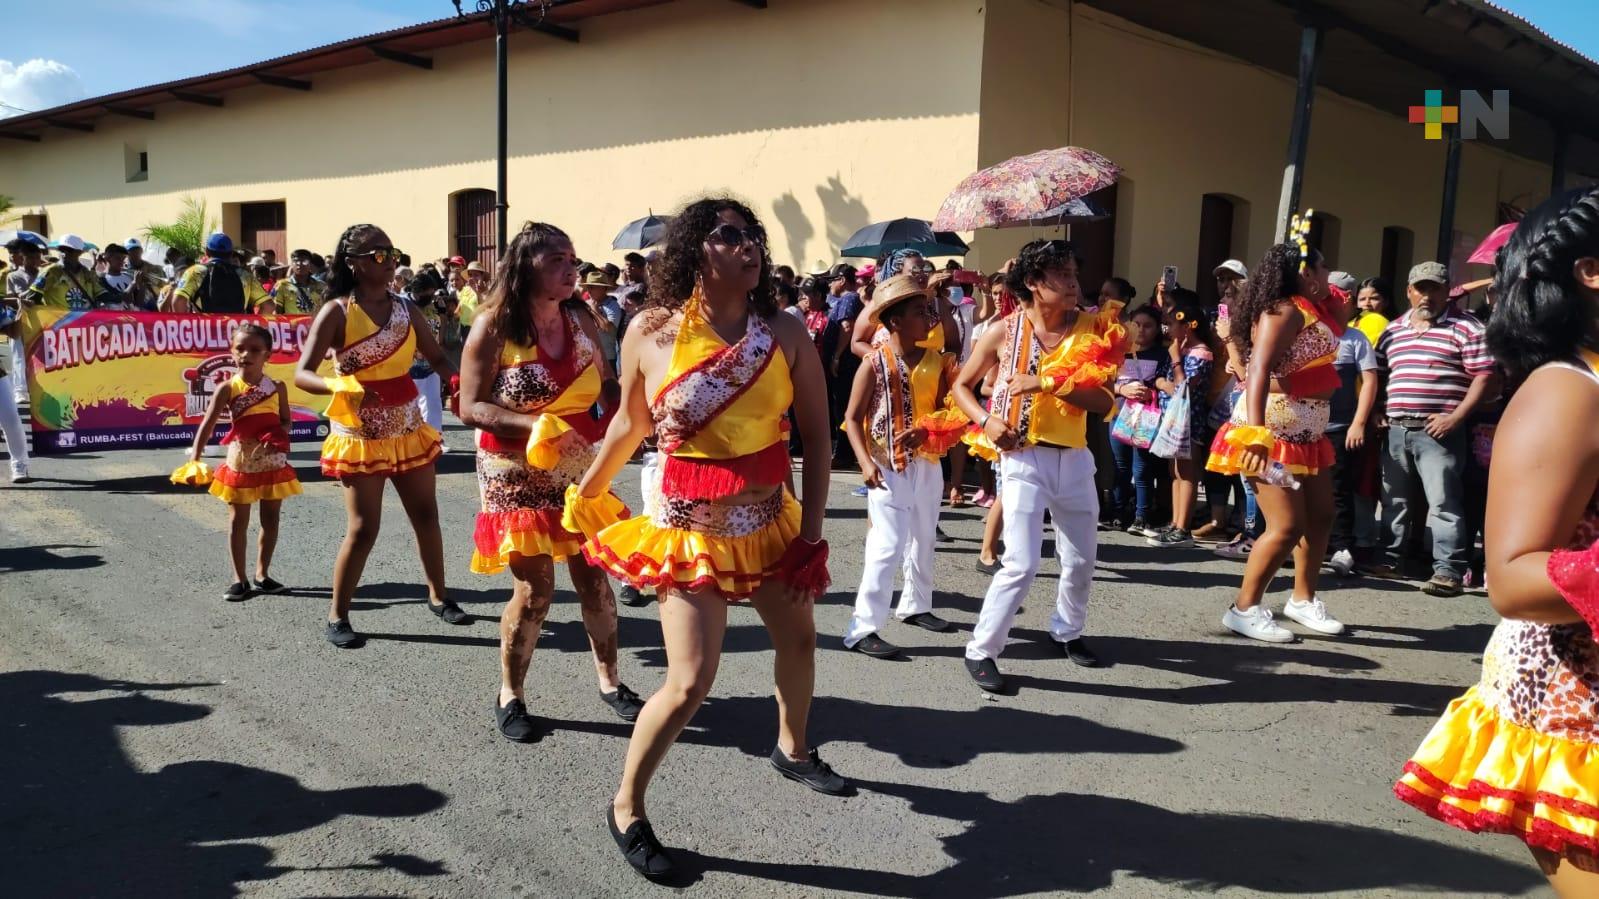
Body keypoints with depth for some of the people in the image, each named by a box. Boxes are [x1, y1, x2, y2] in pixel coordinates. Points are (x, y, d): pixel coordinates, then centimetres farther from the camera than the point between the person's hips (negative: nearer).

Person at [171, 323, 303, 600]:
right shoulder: (228, 388, -9)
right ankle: (240, 579, 14)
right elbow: (207, 426, -14)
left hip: (273, 462, 2)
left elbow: (285, 421, 6)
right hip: (241, 462, -2)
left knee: (271, 519, 9)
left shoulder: (277, 387, -2)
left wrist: (277, 436, -17)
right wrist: (194, 460, -23)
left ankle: (262, 574, 23)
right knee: (238, 521, 4)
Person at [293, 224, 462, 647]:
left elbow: (436, 357, 6)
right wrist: (340, 386, -35)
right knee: (363, 528, -4)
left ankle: (438, 595, 30)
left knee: (426, 515, 13)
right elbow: (301, 375, -15)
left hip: (409, 429, 5)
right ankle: (337, 616, 12)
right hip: (360, 435, -5)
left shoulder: (405, 308, 3)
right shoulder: (337, 312, -12)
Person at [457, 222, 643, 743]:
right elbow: (470, 407, -14)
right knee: (534, 591, -2)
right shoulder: (494, 327, -11)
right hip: (517, 476, -4)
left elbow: (608, 387, 13)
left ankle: (610, 682, 26)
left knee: (595, 582, 8)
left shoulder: (582, 326, 2)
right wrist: (534, 426, -27)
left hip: (578, 473, 4)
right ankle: (510, 697, 19)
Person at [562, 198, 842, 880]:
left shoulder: (784, 333, -7)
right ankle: (625, 809, 14)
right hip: (688, 528, -4)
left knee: (798, 638, 21)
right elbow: (629, 424, 5)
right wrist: (585, 491, 16)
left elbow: (816, 434, -4)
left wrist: (811, 531, -7)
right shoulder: (650, 332, -10)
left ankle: (793, 748, 52)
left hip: (769, 520, 4)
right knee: (690, 680, -10)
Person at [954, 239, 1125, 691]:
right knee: (1021, 564, -11)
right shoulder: (1005, 332, -5)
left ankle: (1067, 631, 42)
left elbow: (1103, 401, -10)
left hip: (1075, 458, 4)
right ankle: (981, 650, 4)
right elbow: (962, 386, 6)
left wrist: (1048, 382, -21)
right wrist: (987, 421, -11)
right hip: (1024, 457, -4)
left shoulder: (1089, 329, -1)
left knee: (1082, 559, 17)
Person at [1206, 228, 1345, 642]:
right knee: (1287, 526, -10)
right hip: (1275, 433, -10)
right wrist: (1256, 431, -39)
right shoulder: (1285, 311, -17)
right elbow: (1259, 369, -29)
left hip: (1306, 433, 10)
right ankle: (1245, 609, 1)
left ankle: (1303, 600, 30)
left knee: (1320, 516, 15)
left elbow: (1334, 330, 32)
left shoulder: (1308, 310, 12)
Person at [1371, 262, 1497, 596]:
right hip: (1396, 429, 6)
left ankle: (1448, 570, -7)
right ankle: (1392, 559, 22)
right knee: (1395, 499, 12)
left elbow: (1485, 377, -7)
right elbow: (1378, 374, 21)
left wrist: (1456, 417, -15)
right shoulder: (1393, 329, 16)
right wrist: (1377, 412, 7)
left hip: (1438, 430, -6)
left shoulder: (1465, 327, -2)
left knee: (1443, 502, -8)